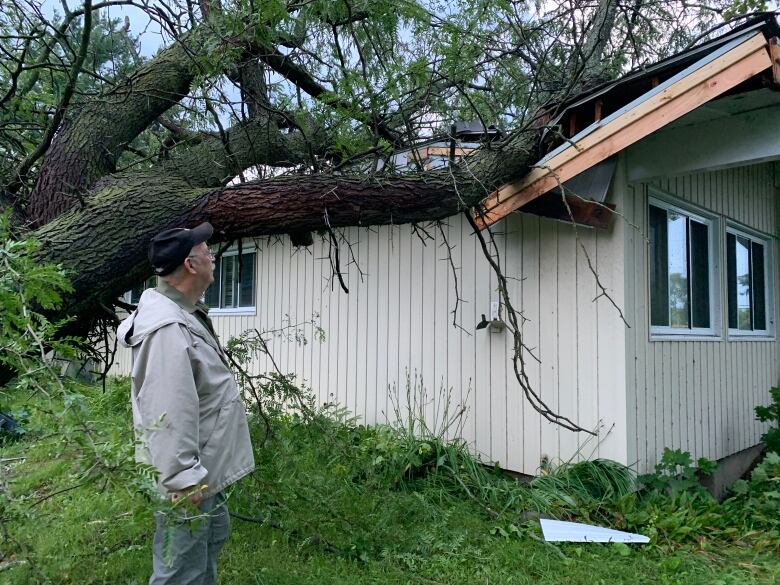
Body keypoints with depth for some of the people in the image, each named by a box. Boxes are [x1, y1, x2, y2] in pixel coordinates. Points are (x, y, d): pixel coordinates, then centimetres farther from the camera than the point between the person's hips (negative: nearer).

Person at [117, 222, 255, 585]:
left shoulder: (184, 313, 8)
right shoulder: (167, 328, -27)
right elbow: (167, 417, -31)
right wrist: (184, 480, -28)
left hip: (205, 467, 11)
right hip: (188, 478, -11)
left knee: (212, 538, 27)